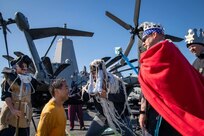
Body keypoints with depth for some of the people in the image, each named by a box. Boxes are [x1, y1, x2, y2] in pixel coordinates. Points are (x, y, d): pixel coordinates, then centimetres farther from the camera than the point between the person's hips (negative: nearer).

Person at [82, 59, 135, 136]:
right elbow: (85, 99, -2)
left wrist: (107, 95, -33)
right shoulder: (92, 83, -3)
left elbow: (122, 97, -23)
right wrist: (84, 91, -22)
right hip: (102, 117, 4)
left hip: (119, 116, -3)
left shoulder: (115, 81, -15)